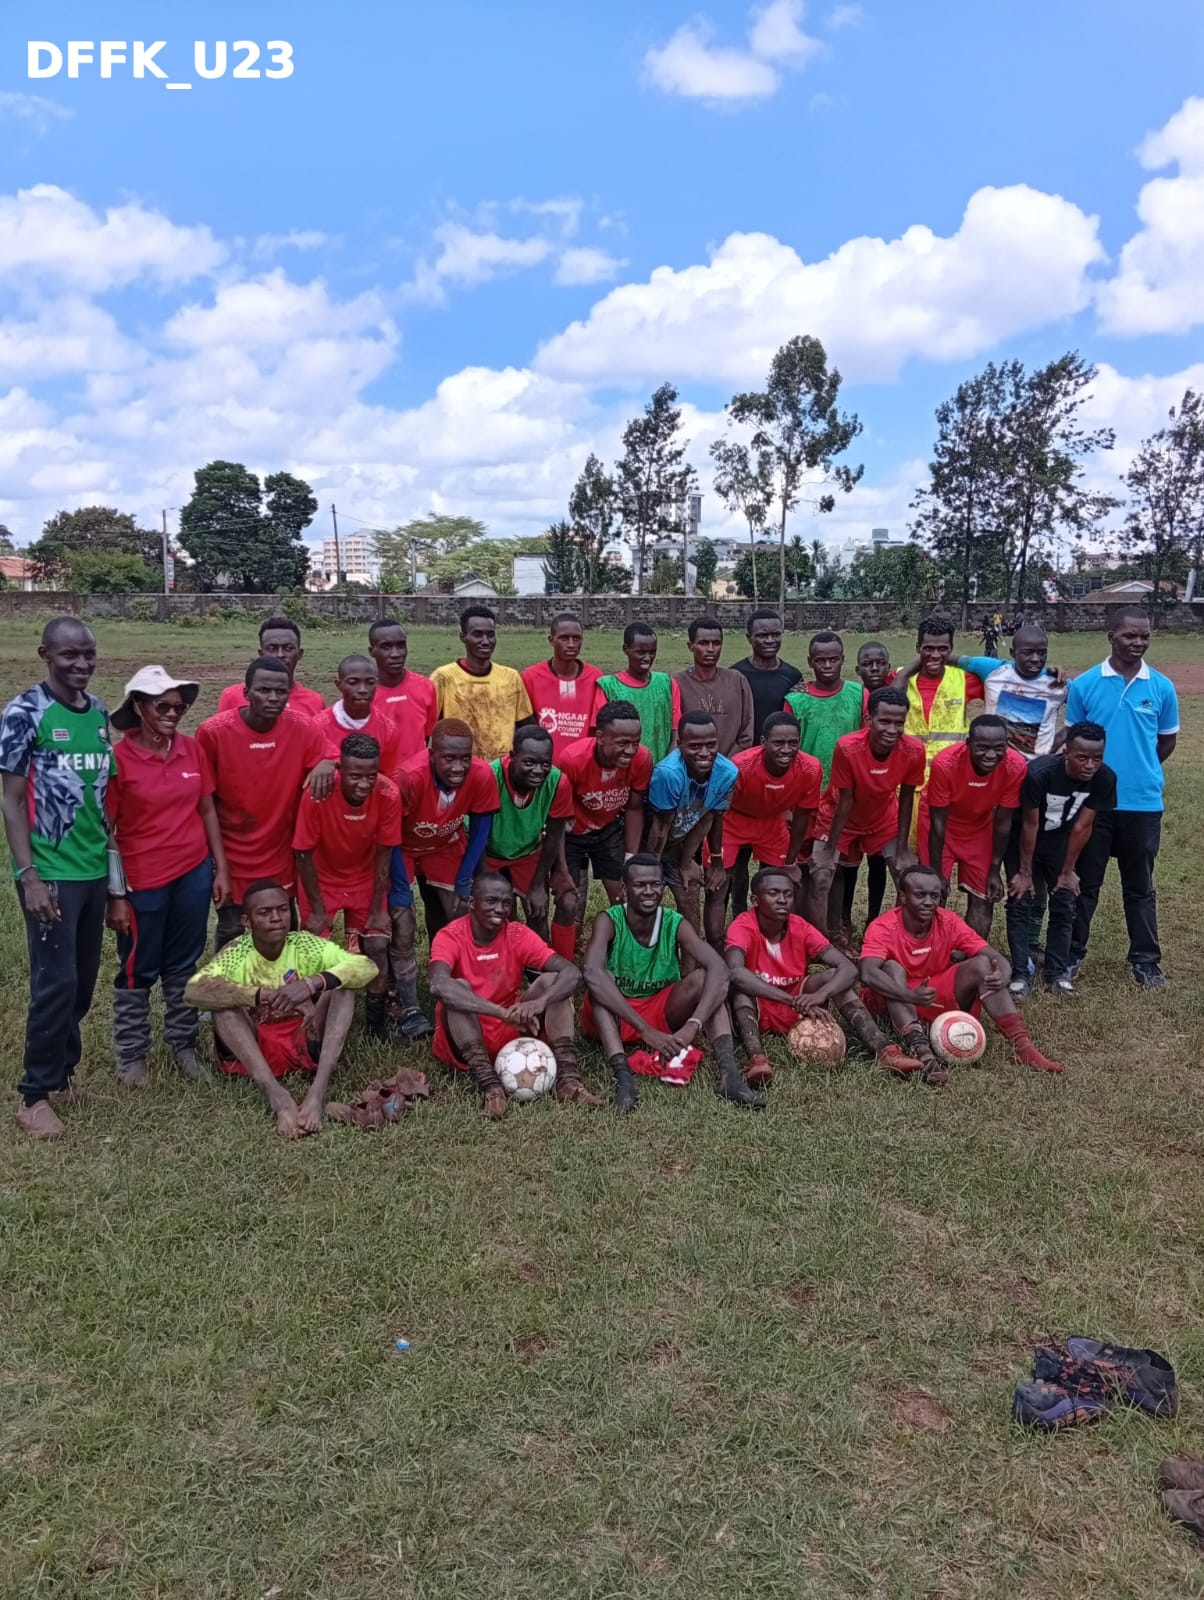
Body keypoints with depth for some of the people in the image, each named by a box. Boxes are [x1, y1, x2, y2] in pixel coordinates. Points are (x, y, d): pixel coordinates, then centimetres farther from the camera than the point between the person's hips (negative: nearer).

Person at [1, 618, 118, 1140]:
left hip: (95, 870, 6)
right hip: (51, 874, -6)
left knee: (83, 981, 12)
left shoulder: (99, 714, 8)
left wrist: (115, 867, 12)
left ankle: (61, 1072, 29)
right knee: (56, 983, -3)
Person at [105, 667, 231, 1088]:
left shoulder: (193, 750, -1)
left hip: (193, 873, 4)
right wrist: (115, 894, -10)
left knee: (183, 964, 16)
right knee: (137, 970, 12)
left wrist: (221, 868, 5)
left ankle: (183, 1044, 31)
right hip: (142, 881, -4)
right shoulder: (118, 759, -13)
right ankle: (131, 1054, 27)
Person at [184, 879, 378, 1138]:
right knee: (224, 1002, -26)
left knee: (341, 985, -20)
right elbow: (193, 991, -29)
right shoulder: (235, 954, -10)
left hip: (306, 1045, 1)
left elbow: (368, 967, -18)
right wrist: (266, 995, -39)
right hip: (253, 1049, -1)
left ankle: (318, 1092, -36)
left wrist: (313, 982, -35)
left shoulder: (306, 946, -6)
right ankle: (277, 1096, -40)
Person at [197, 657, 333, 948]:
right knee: (231, 933, 14)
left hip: (280, 854, 1)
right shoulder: (213, 732, -14)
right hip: (231, 856, -1)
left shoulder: (305, 730, -12)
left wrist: (326, 765, -28)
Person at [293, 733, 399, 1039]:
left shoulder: (388, 795, -27)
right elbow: (304, 854, -20)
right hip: (322, 878, -1)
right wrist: (317, 909, -14)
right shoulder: (317, 795, -32)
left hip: (365, 878, 2)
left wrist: (378, 909, -10)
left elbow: (384, 854, -14)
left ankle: (377, 1020, 13)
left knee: (377, 946, -5)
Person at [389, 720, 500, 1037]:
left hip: (446, 847, 3)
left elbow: (479, 831, -11)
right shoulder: (410, 778, -40)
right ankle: (410, 1010, 1)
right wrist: (401, 892, -21)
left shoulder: (482, 776, -29)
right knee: (403, 931, -11)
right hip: (404, 849, -3)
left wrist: (463, 884, -8)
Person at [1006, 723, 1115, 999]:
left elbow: (1082, 826, -14)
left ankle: (1056, 972, 14)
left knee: (1065, 906, 2)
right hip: (1023, 838, -3)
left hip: (1060, 839, 3)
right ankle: (1020, 974, 0)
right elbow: (1030, 825, -25)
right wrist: (1025, 872, -15)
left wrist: (1067, 871, -6)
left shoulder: (1105, 779, -25)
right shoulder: (1038, 773, -36)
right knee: (1020, 903, -7)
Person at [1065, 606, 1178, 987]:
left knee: (1140, 886, 12)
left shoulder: (1162, 688, -1)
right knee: (1085, 882, 10)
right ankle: (1072, 953, 22)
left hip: (1144, 802, 1)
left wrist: (1139, 770, 13)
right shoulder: (1084, 685, -4)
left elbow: (1167, 741, 12)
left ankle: (1145, 960, 22)